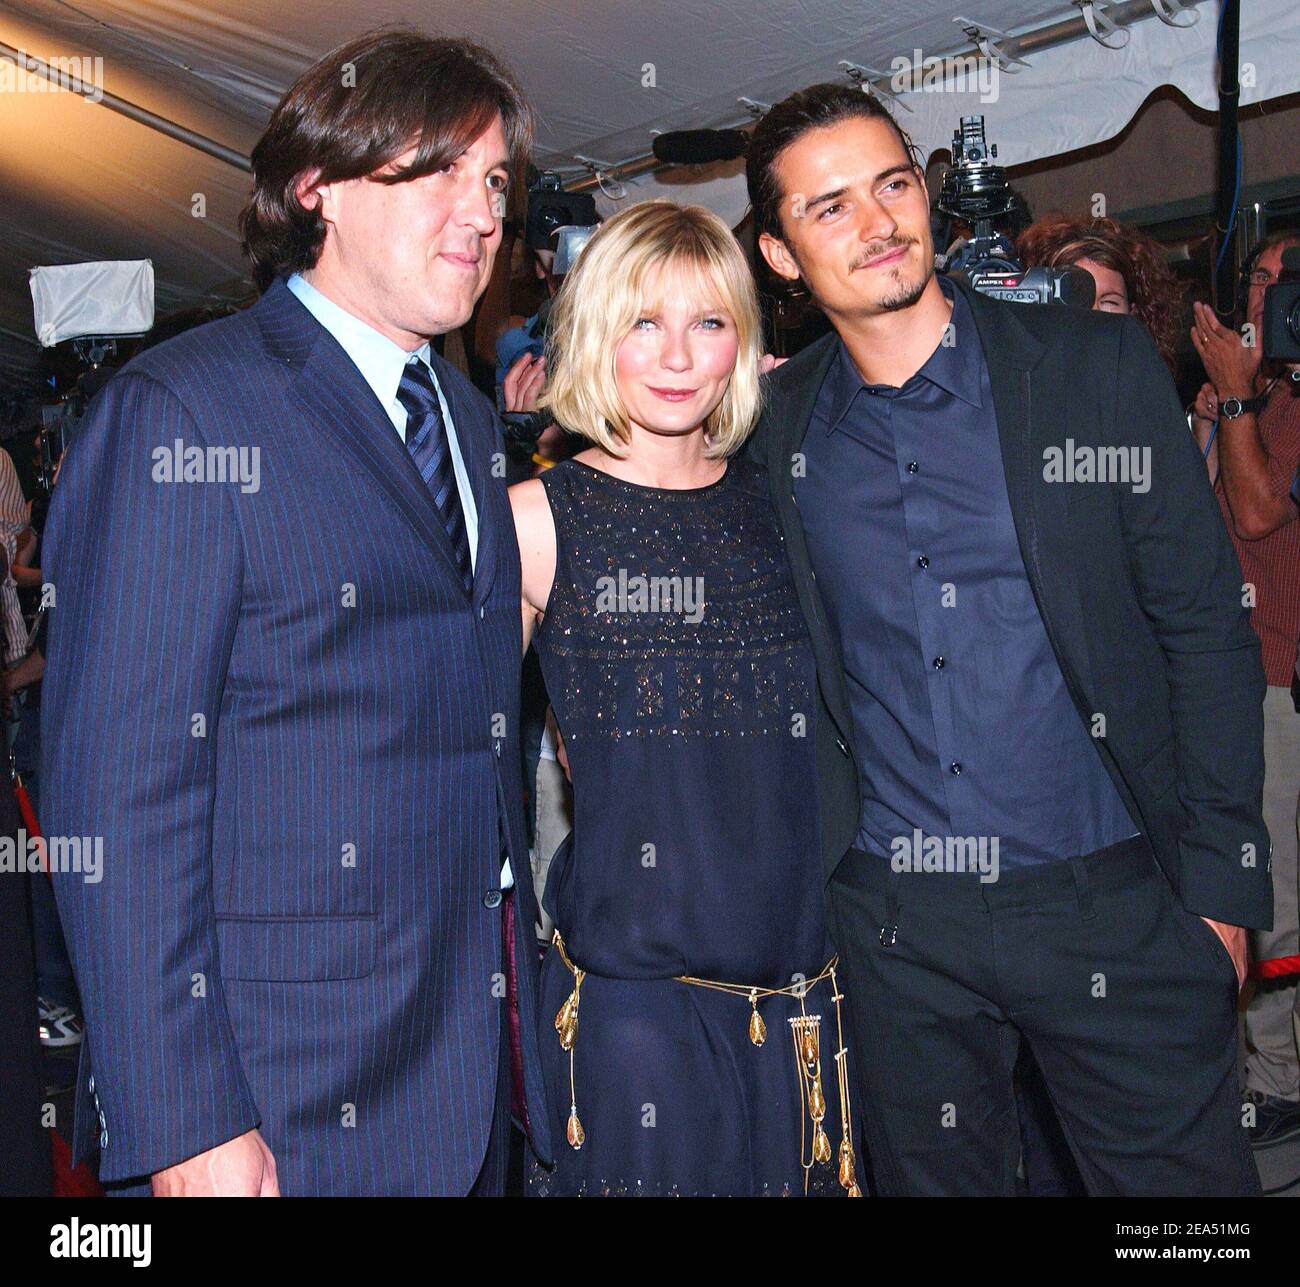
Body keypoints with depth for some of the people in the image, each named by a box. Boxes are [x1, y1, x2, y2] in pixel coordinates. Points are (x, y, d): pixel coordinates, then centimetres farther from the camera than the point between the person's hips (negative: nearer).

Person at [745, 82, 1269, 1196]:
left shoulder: (1099, 366, -2)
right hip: (891, 924, 2)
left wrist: (1220, 883, -6)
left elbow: (1207, 627, -3)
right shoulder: (776, 426, 3)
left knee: (1185, 1171, 7)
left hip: (1108, 899, -1)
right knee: (931, 1176, 16)